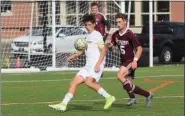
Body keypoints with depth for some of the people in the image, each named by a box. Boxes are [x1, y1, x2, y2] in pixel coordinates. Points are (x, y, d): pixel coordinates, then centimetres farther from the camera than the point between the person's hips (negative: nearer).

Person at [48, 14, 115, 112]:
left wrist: (98, 64, -22)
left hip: (96, 65, -9)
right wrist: (74, 56, 21)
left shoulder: (97, 35, -4)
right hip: (88, 66, 9)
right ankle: (63, 104, -1)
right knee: (74, 82, 0)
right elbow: (83, 50, 36)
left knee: (88, 82, -30)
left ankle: (108, 97, -21)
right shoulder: (88, 36, 22)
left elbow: (103, 50, -12)